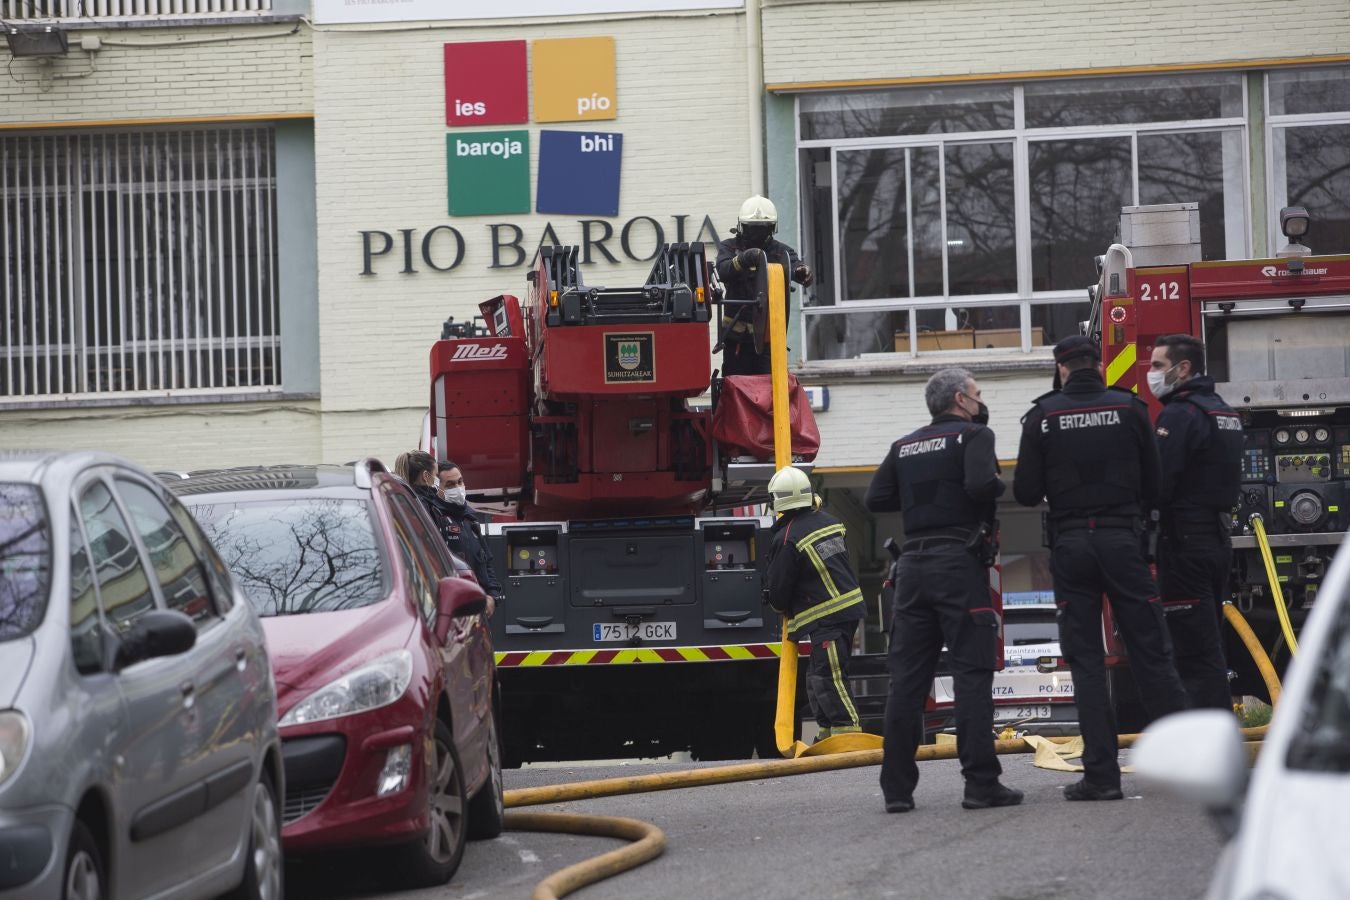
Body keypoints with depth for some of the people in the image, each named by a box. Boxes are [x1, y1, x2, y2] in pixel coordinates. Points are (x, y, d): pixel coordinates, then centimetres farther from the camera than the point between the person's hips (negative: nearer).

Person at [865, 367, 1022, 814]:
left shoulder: (905, 447, 16)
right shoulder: (974, 436, -1)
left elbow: (875, 499, 10)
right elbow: (980, 484, -19)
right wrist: (999, 485, 2)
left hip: (913, 564, 6)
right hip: (959, 563, -6)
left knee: (907, 677, 5)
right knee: (972, 674, -5)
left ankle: (897, 787, 4)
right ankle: (981, 783, -9)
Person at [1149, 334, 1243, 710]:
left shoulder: (1179, 415, -14)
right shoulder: (1224, 412, 15)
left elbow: (1157, 483, -20)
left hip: (1184, 541, -9)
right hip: (1219, 537, 9)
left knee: (1193, 648, -8)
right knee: (1210, 645, 15)